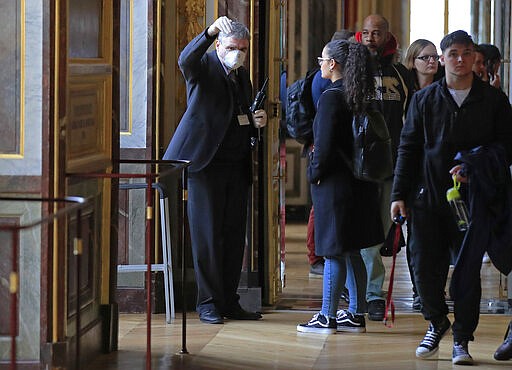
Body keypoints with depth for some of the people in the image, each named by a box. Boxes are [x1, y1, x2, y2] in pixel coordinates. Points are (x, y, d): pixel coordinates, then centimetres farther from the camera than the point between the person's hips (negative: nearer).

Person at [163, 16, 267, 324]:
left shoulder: (242, 76, 17)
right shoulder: (204, 67, -4)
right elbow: (186, 60, -29)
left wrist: (256, 122, 3)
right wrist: (211, 31, -43)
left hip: (237, 167, 7)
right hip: (206, 164, -7)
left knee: (234, 235, 8)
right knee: (208, 235, -3)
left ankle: (229, 301, 14)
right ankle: (209, 302, 3)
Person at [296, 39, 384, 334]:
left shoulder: (331, 97, -16)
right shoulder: (359, 97, 9)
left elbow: (325, 144, -19)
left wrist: (315, 174, -5)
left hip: (335, 184, -8)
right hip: (359, 183, 8)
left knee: (334, 252, -3)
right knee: (351, 251, 13)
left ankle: (328, 318, 2)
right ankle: (356, 315, 17)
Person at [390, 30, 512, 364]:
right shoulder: (424, 100, 8)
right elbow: (408, 148, 9)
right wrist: (399, 194, 2)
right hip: (429, 197, 1)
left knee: (468, 271, 0)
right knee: (425, 268, 1)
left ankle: (462, 339, 12)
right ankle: (437, 322, 27)